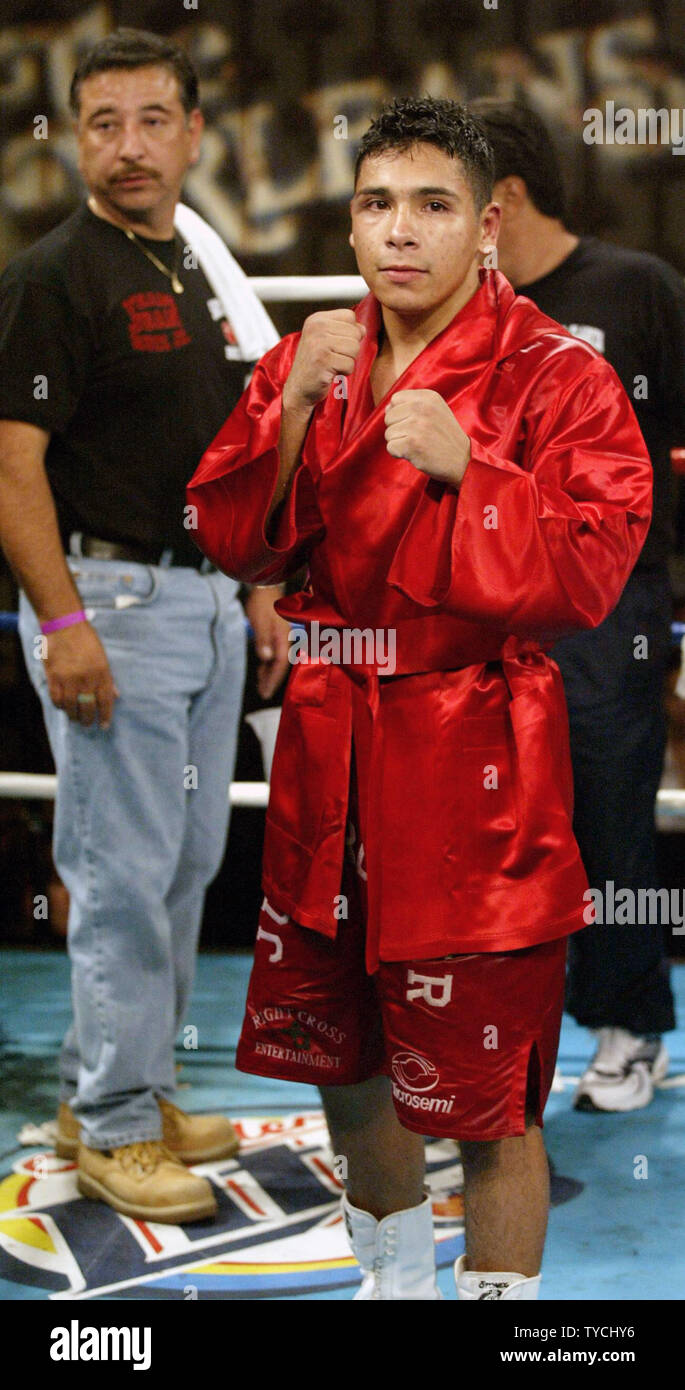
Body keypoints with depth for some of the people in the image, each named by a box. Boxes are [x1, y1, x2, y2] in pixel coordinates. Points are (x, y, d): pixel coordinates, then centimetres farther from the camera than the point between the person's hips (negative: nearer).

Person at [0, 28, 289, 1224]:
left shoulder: (200, 271, 14)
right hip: (109, 597, -8)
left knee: (186, 863, 13)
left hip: (205, 598, 8)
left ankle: (116, 1089, 24)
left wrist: (258, 590, 16)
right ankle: (113, 1127, 6)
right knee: (125, 875, -4)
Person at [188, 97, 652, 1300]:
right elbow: (233, 542, 2)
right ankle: (395, 1279, 44)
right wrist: (293, 407, -11)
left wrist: (465, 466, -25)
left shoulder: (557, 376, -9)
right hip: (330, 750, 7)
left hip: (473, 764, -6)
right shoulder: (316, 359, 9)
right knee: (338, 1053, 20)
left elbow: (590, 571, -17)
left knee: (487, 1098, -3)